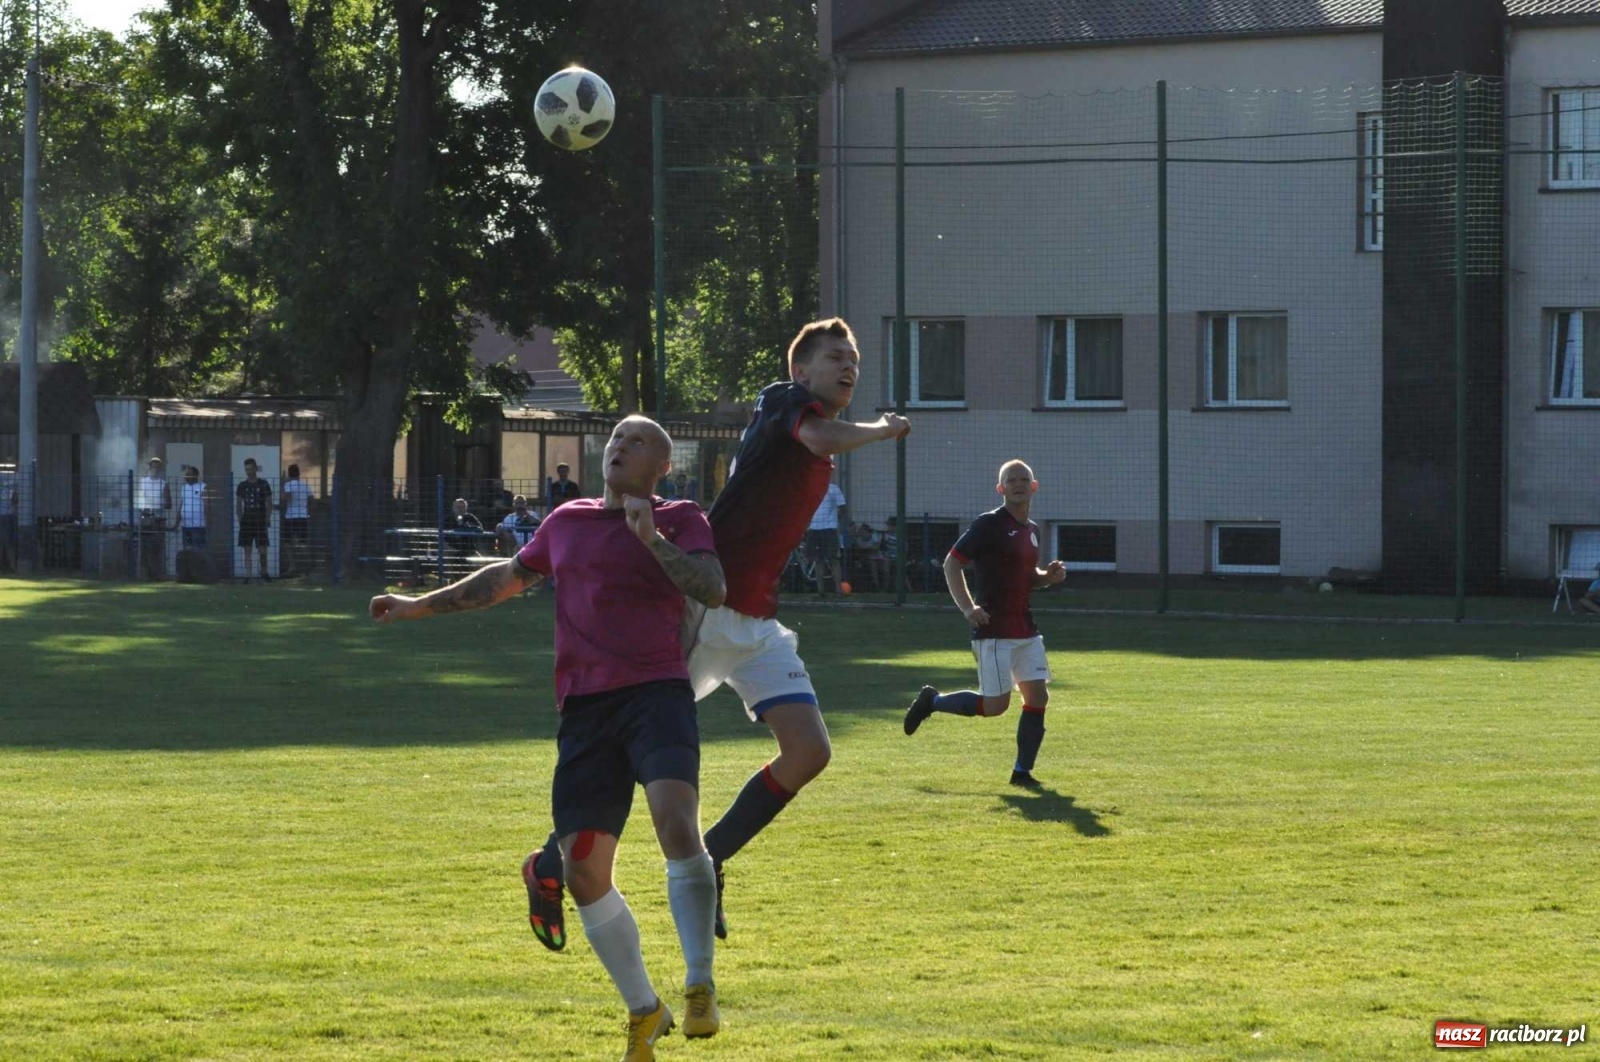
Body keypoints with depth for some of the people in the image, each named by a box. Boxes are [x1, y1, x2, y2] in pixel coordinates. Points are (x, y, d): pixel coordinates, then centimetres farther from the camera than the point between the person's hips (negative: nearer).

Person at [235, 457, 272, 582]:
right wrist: (240, 518, 3)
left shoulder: (263, 484, 3)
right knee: (247, 550, 0)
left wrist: (268, 518, -2)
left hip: (260, 520, -2)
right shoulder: (242, 485, 7)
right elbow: (239, 503, 12)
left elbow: (269, 503, 7)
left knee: (262, 550, -2)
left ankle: (264, 573, 15)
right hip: (247, 520, 2)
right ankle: (247, 575, 1)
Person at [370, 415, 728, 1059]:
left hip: (655, 693, -5)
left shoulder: (680, 521, 7)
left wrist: (652, 539, -20)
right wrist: (421, 606, 40)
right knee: (583, 871, -1)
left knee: (675, 818, -30)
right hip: (585, 709, 5)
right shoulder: (568, 522, 21)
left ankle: (701, 986, -28)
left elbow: (713, 590, -11)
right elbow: (509, 577, 37)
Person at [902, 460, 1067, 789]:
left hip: (1025, 629, 7)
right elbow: (952, 563, -12)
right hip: (993, 629, -7)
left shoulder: (1032, 530, 14)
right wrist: (967, 607, -22)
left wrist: (1048, 576, 4)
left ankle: (1022, 771, 7)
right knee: (995, 705, -7)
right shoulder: (989, 525, -10)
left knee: (1038, 696, -1)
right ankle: (932, 701, 15)